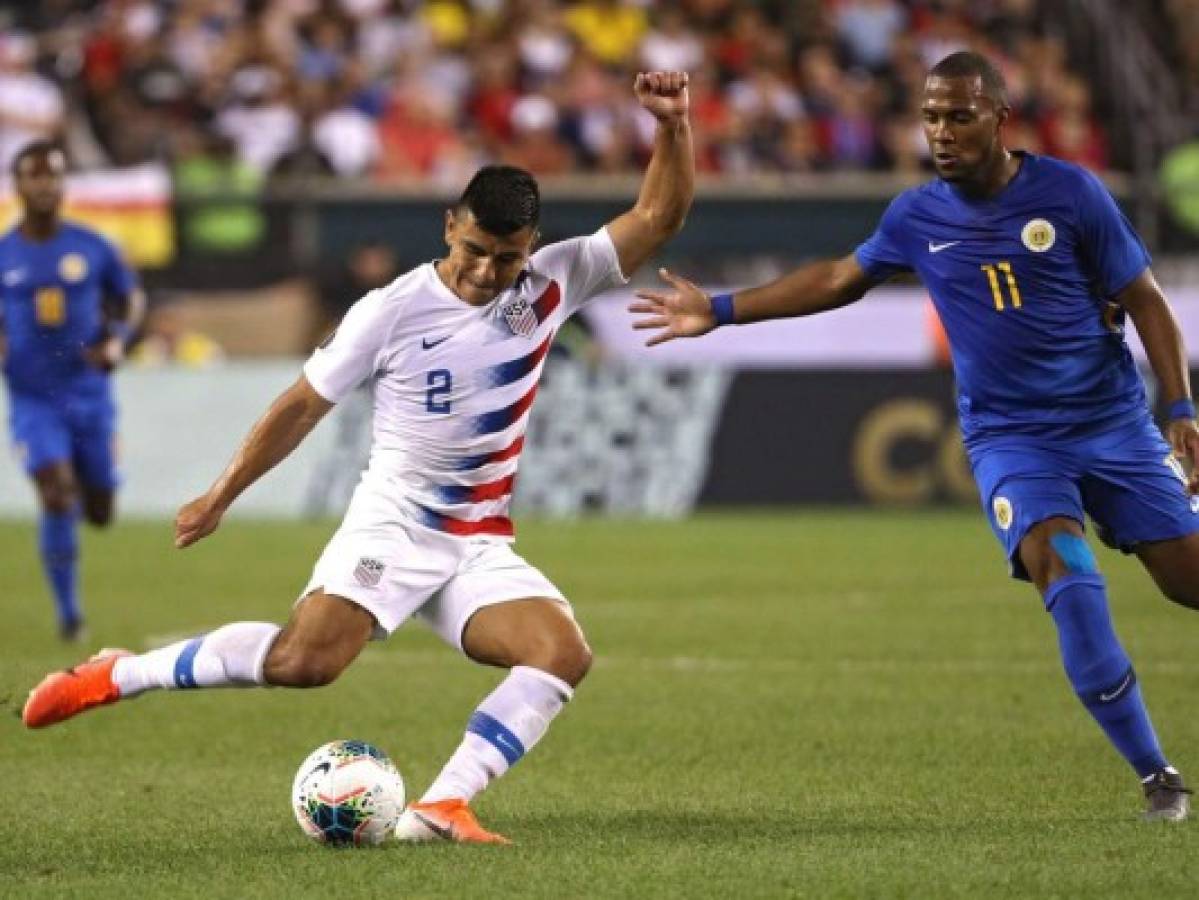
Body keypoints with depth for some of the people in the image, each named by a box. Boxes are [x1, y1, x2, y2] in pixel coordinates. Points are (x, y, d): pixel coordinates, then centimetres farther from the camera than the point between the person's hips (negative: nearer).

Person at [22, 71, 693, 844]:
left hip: (480, 547, 4)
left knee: (564, 653, -21)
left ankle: (441, 807, -25)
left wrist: (674, 128, -21)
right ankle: (116, 676, -6)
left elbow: (657, 219, -5)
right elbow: (304, 405, 1)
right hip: (391, 525, -4)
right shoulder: (392, 311, -10)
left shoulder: (552, 286, -2)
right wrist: (219, 499, 6)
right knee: (305, 659, -25)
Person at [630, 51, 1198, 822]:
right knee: (1065, 572, -23)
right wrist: (721, 311, 15)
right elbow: (840, 279, 17)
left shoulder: (1070, 192, -7)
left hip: (1112, 419, 0)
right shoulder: (919, 217, 1)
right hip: (1009, 435, 0)